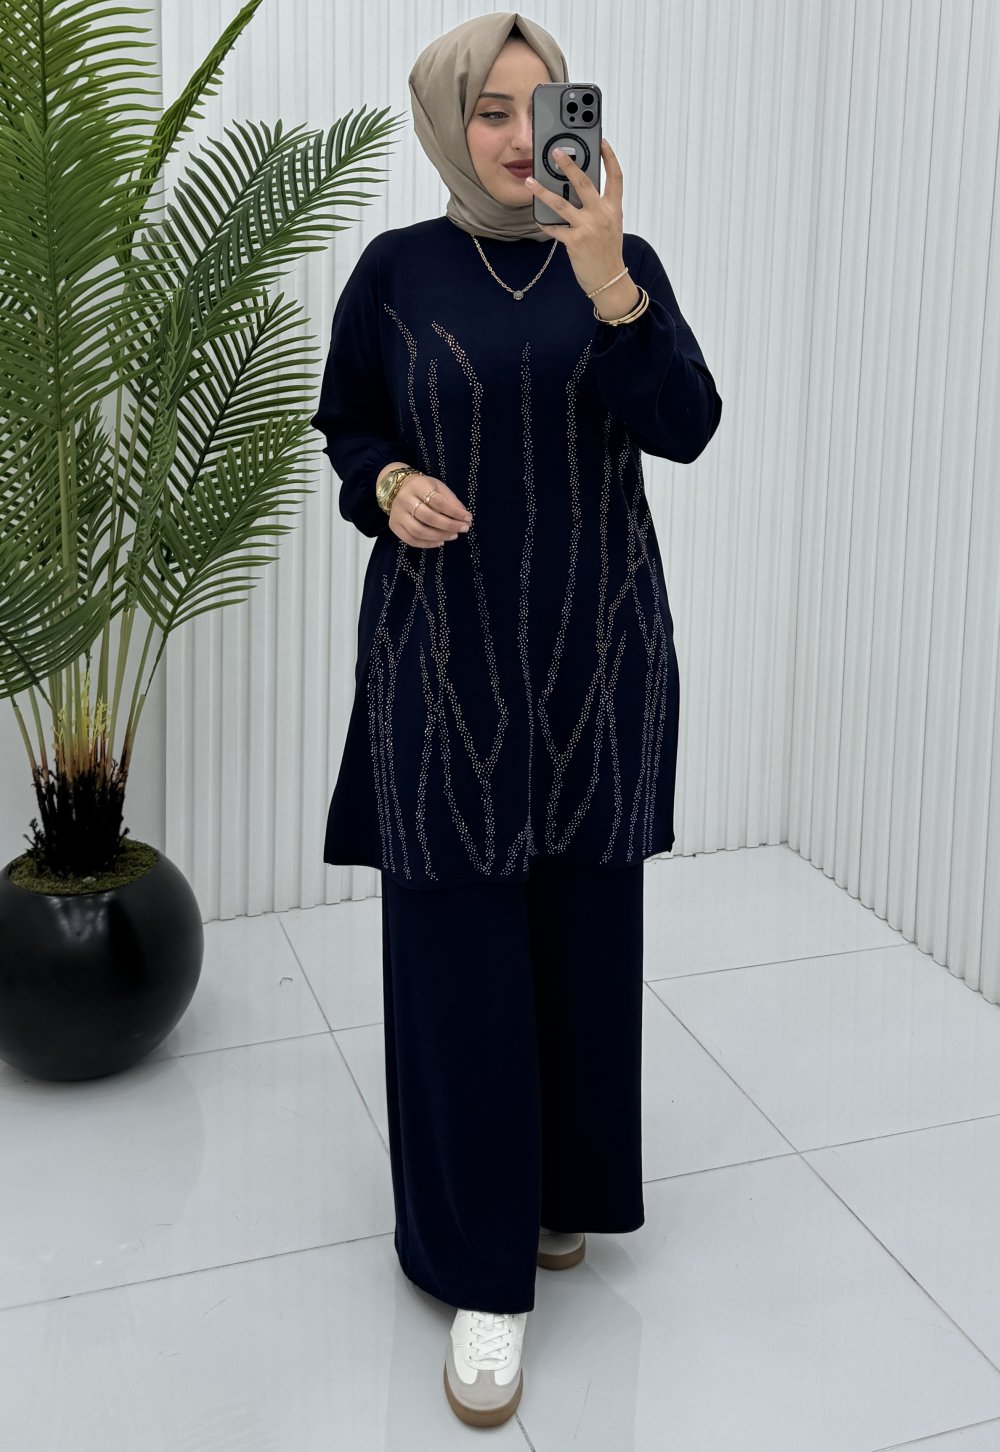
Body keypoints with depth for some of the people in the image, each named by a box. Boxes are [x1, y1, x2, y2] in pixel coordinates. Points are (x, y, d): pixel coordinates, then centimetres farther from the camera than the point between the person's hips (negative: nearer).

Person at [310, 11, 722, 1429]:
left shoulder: (623, 261, 2)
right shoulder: (396, 271, 0)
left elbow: (687, 428, -11)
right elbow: (347, 427, 10)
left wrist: (610, 289, -25)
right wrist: (389, 486, -12)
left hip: (597, 648, 2)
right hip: (446, 652, -1)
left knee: (584, 924, 9)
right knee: (458, 940, -1)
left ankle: (565, 1185, 31)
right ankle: (482, 1266, 9)